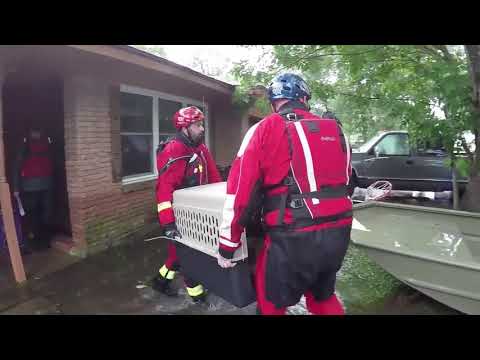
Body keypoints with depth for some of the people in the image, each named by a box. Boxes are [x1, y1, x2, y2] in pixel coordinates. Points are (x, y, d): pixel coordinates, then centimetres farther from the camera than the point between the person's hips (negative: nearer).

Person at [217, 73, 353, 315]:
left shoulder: (265, 130, -3)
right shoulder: (335, 129, 10)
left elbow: (240, 191, -7)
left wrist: (227, 246, 1)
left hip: (293, 237, -5)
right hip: (338, 233, 5)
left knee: (271, 303, 19)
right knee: (323, 297, 29)